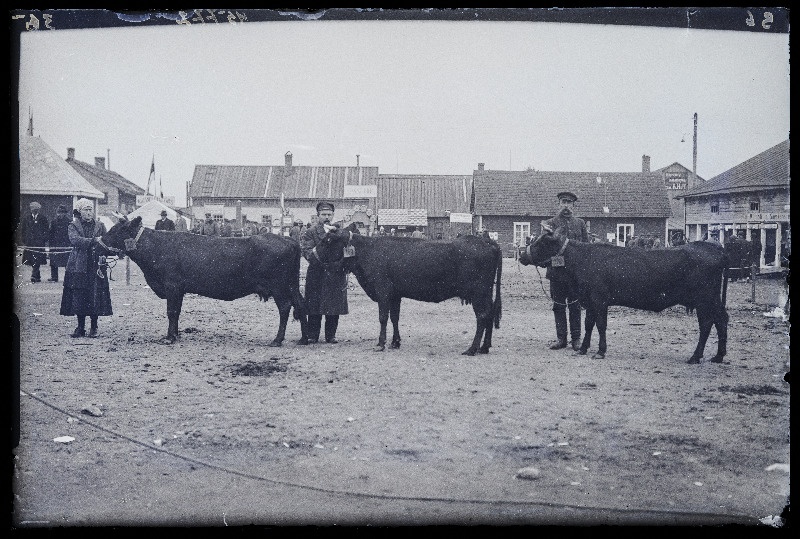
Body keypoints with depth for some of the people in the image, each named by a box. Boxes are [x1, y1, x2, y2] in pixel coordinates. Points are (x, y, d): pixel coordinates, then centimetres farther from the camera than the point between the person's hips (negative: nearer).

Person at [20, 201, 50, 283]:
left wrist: (45, 240, -3)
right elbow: (23, 230, 12)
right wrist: (24, 241, 6)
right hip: (29, 242, 2)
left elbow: (47, 230, 6)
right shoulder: (26, 218, 10)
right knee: (31, 261, 3)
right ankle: (37, 276, 10)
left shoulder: (43, 219, 5)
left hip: (39, 242, -2)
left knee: (37, 260, -12)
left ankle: (34, 276, -15)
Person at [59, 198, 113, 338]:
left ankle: (94, 328, 9)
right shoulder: (73, 226, 6)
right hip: (78, 267, 0)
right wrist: (94, 241, -26)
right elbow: (75, 240, -14)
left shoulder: (100, 226, 11)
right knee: (78, 297, 1)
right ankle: (80, 328, 11)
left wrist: (102, 256, -12)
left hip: (96, 265, 0)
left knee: (95, 297, -2)